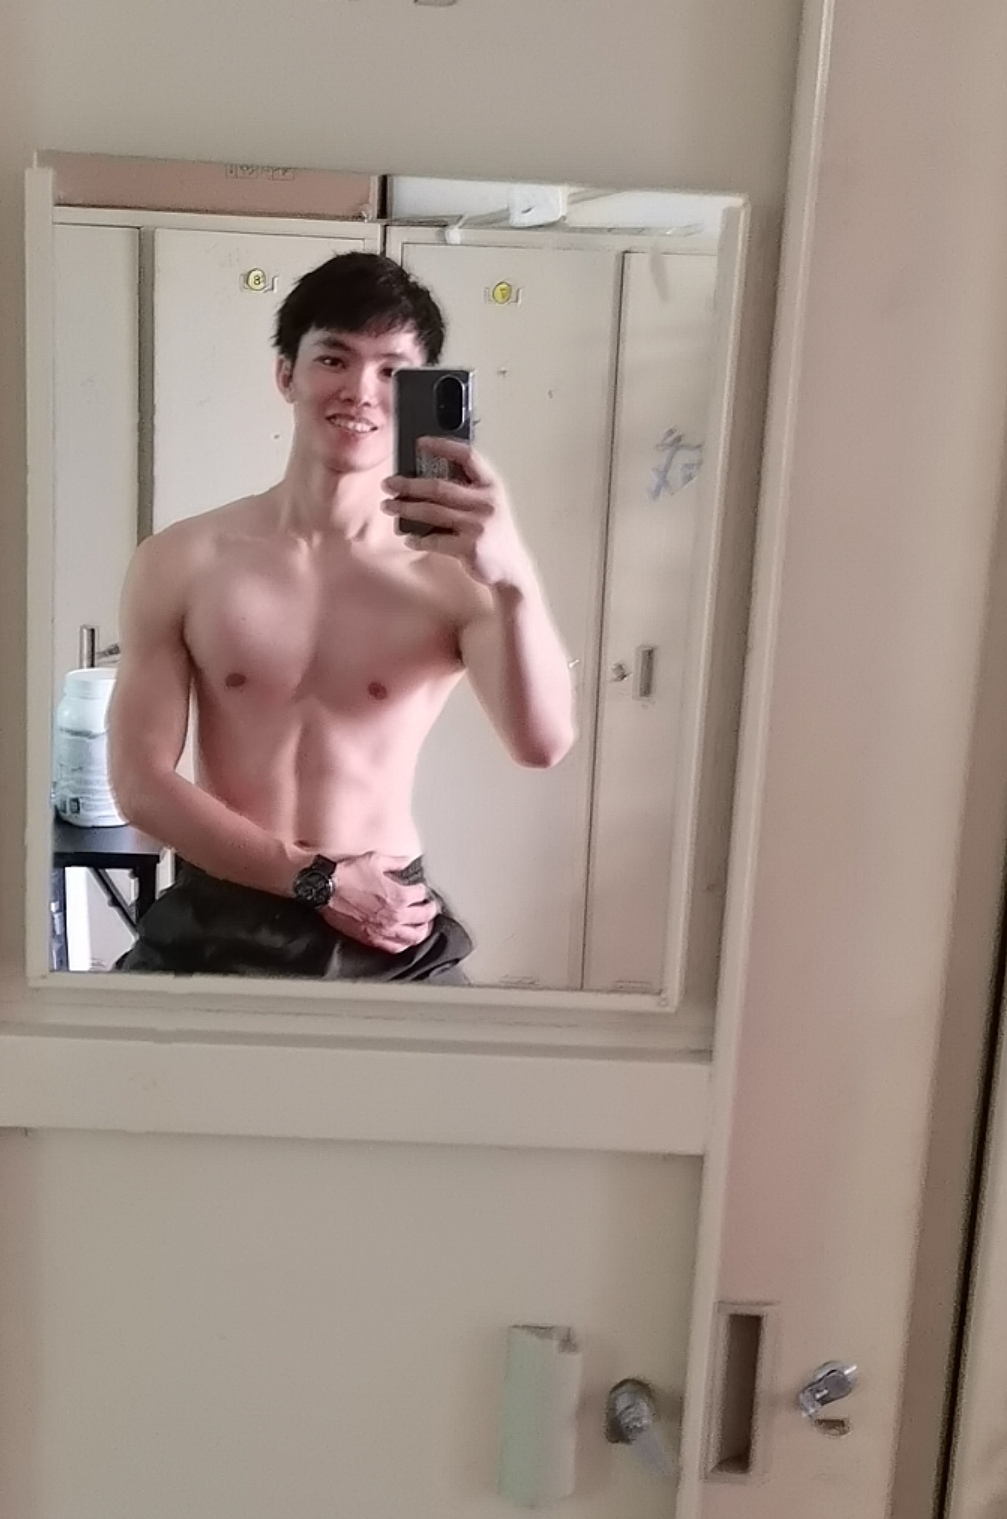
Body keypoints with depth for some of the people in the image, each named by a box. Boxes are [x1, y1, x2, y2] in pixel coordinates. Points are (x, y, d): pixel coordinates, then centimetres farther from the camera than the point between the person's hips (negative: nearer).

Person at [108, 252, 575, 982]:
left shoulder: (453, 574, -8)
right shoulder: (182, 561, -5)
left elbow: (543, 744, -22)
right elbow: (142, 782, -5)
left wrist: (514, 577, -38)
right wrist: (317, 878, -10)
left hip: (391, 936, 0)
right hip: (221, 923, 1)